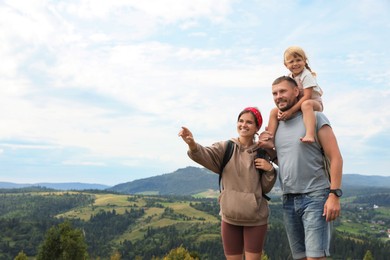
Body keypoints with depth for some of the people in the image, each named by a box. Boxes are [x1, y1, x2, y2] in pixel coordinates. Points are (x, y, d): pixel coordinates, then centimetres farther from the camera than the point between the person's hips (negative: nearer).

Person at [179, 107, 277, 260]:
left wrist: (269, 170, -13)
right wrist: (192, 144, -43)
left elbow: (265, 189, 4)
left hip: (255, 218, 0)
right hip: (230, 216, 1)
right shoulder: (226, 148, -1)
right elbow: (207, 155, -23)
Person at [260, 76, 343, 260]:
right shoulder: (276, 125, 13)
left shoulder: (315, 118, -3)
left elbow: (335, 158, -7)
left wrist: (334, 194, -16)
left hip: (315, 197, -6)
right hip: (288, 200, 6)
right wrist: (268, 148, 3)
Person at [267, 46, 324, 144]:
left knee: (306, 104, -43)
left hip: (314, 103, -7)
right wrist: (281, 110, -18)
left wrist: (291, 110, -30)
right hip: (297, 105, 7)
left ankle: (309, 135, -61)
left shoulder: (306, 75, -17)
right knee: (274, 112, -4)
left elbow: (307, 97, -25)